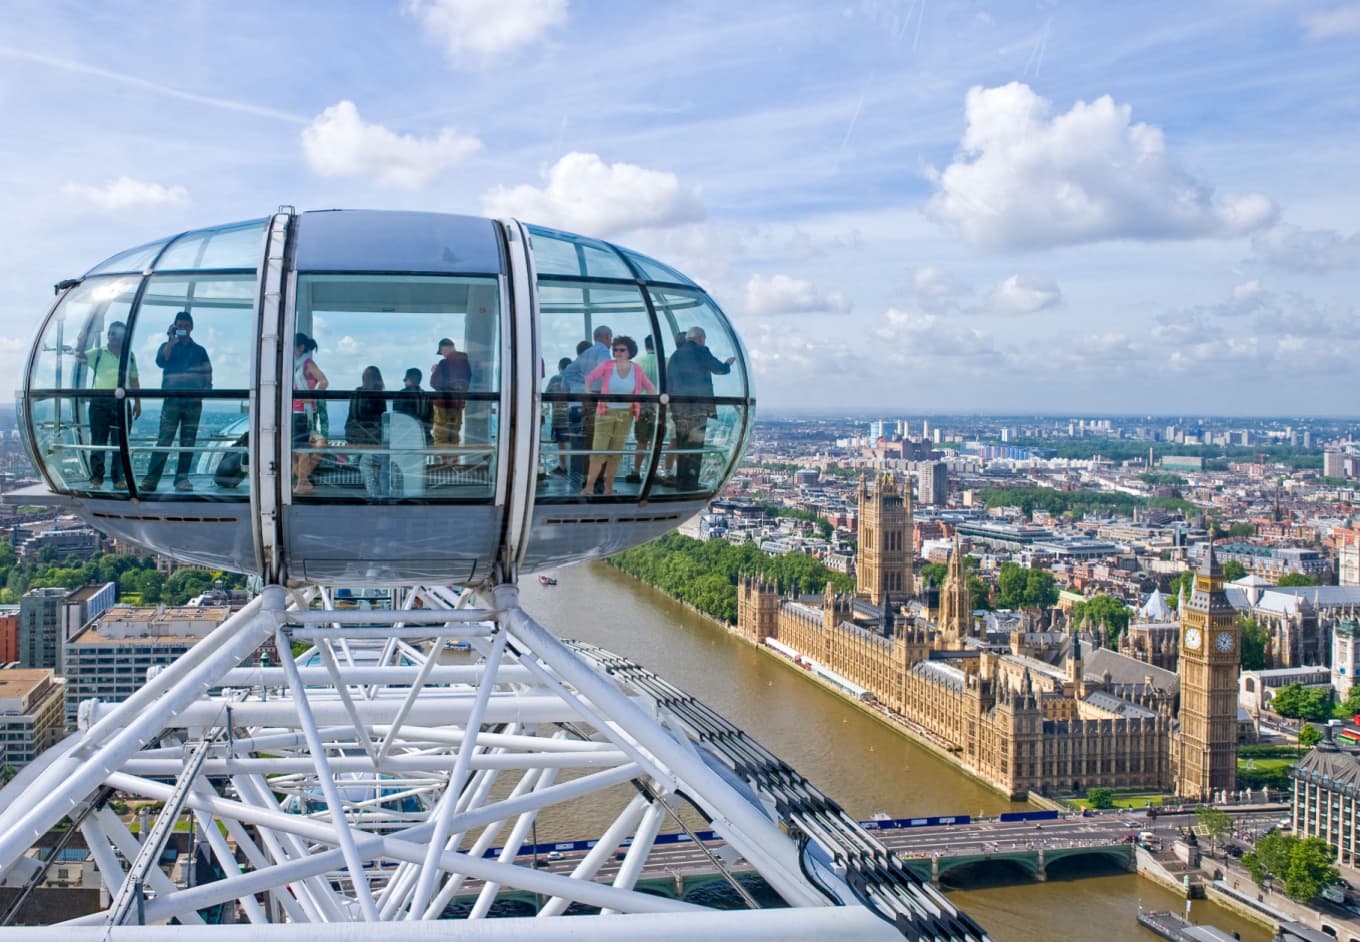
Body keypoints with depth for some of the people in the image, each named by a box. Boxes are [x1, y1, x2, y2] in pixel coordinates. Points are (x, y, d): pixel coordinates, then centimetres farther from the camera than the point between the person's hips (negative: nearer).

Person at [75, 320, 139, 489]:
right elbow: (80, 356, -6)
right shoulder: (98, 353, 8)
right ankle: (96, 477, 5)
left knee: (120, 442, 3)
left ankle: (119, 478, 8)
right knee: (98, 441, 0)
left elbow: (134, 381, 16)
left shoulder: (130, 356, 14)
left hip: (121, 403, 2)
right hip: (100, 402, -2)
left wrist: (137, 402, 12)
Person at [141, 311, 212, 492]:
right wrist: (171, 341, -10)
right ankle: (151, 479, -14)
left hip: (193, 402, 2)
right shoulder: (167, 346, 12)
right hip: (172, 400, -2)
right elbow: (161, 362, -8)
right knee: (164, 440, -10)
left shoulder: (199, 351, 16)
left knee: (188, 442, 2)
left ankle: (182, 478, 7)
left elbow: (207, 375, 14)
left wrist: (204, 391, -3)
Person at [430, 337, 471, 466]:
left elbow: (434, 383, -13)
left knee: (441, 434, 2)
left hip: (444, 402, -6)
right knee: (454, 433, 15)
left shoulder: (444, 364, -18)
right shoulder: (465, 363, 2)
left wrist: (434, 372, 3)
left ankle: (443, 459, -1)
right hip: (458, 403, 6)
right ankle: (453, 459, 16)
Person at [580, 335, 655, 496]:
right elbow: (589, 378, 4)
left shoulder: (636, 370, 1)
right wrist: (588, 393, -8)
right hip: (606, 412, -2)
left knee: (616, 453, 6)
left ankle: (608, 488, 14)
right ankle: (589, 486, -7)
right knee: (599, 451, -9)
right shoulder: (607, 366, -5)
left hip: (626, 415, 3)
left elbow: (649, 387, 11)